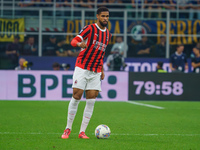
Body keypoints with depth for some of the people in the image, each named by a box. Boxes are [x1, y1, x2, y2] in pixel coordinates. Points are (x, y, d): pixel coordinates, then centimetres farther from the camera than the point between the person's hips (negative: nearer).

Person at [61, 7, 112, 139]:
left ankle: (82, 132, 1)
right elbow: (74, 41, -14)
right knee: (76, 97, -7)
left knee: (91, 101, -3)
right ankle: (68, 129, 5)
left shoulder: (108, 35, 14)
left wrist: (102, 70, 18)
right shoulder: (90, 29, -5)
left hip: (96, 72, 5)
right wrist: (79, 44, -37)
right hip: (82, 68, -5)